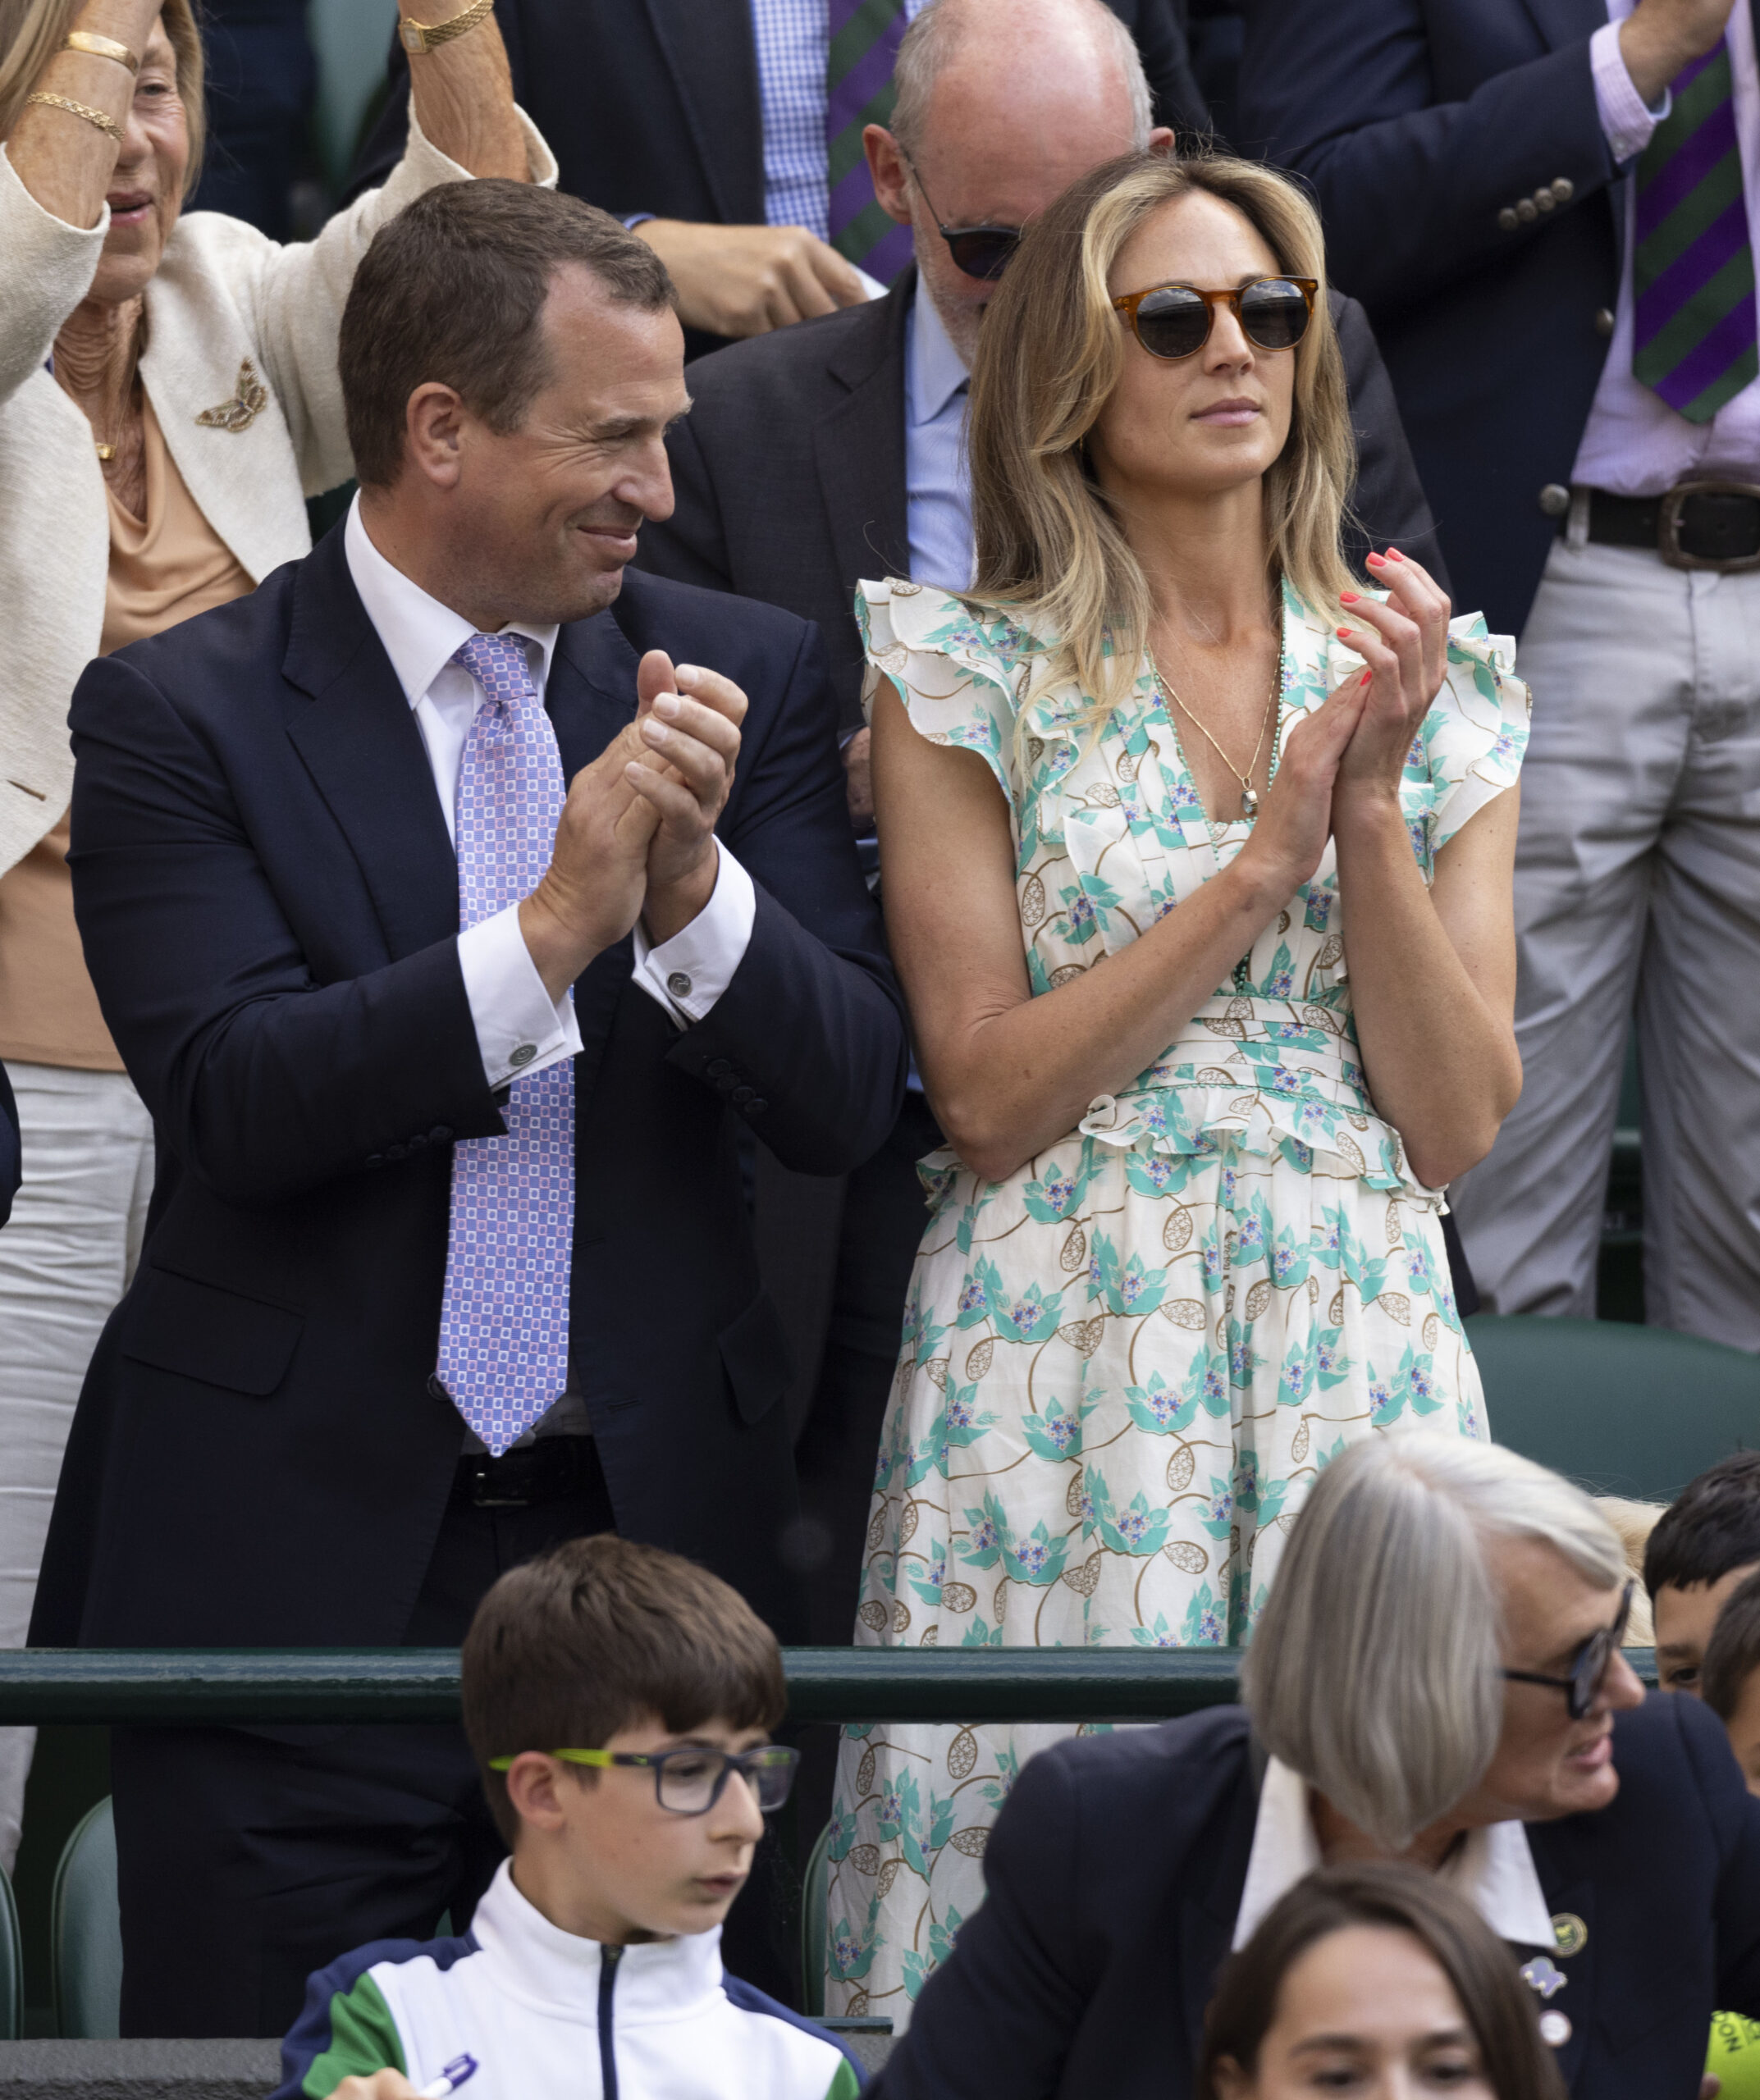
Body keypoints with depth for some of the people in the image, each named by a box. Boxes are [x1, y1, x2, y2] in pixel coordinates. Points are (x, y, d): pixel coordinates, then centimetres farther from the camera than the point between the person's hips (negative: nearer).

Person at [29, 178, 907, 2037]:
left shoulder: (741, 677, 7)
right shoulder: (181, 715, -3)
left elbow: (847, 1099, 1)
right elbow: (236, 1096, -15)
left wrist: (696, 889, -18)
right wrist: (553, 923, -23)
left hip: (650, 1538, 3)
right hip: (298, 1560, -3)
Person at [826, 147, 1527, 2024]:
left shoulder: (1434, 687, 9)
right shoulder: (964, 675, 2)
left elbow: (1457, 1125, 2)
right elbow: (988, 1094, -6)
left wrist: (1373, 802, -9)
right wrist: (1271, 854, -11)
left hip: (1354, 1363, 2)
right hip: (1061, 1357, -2)